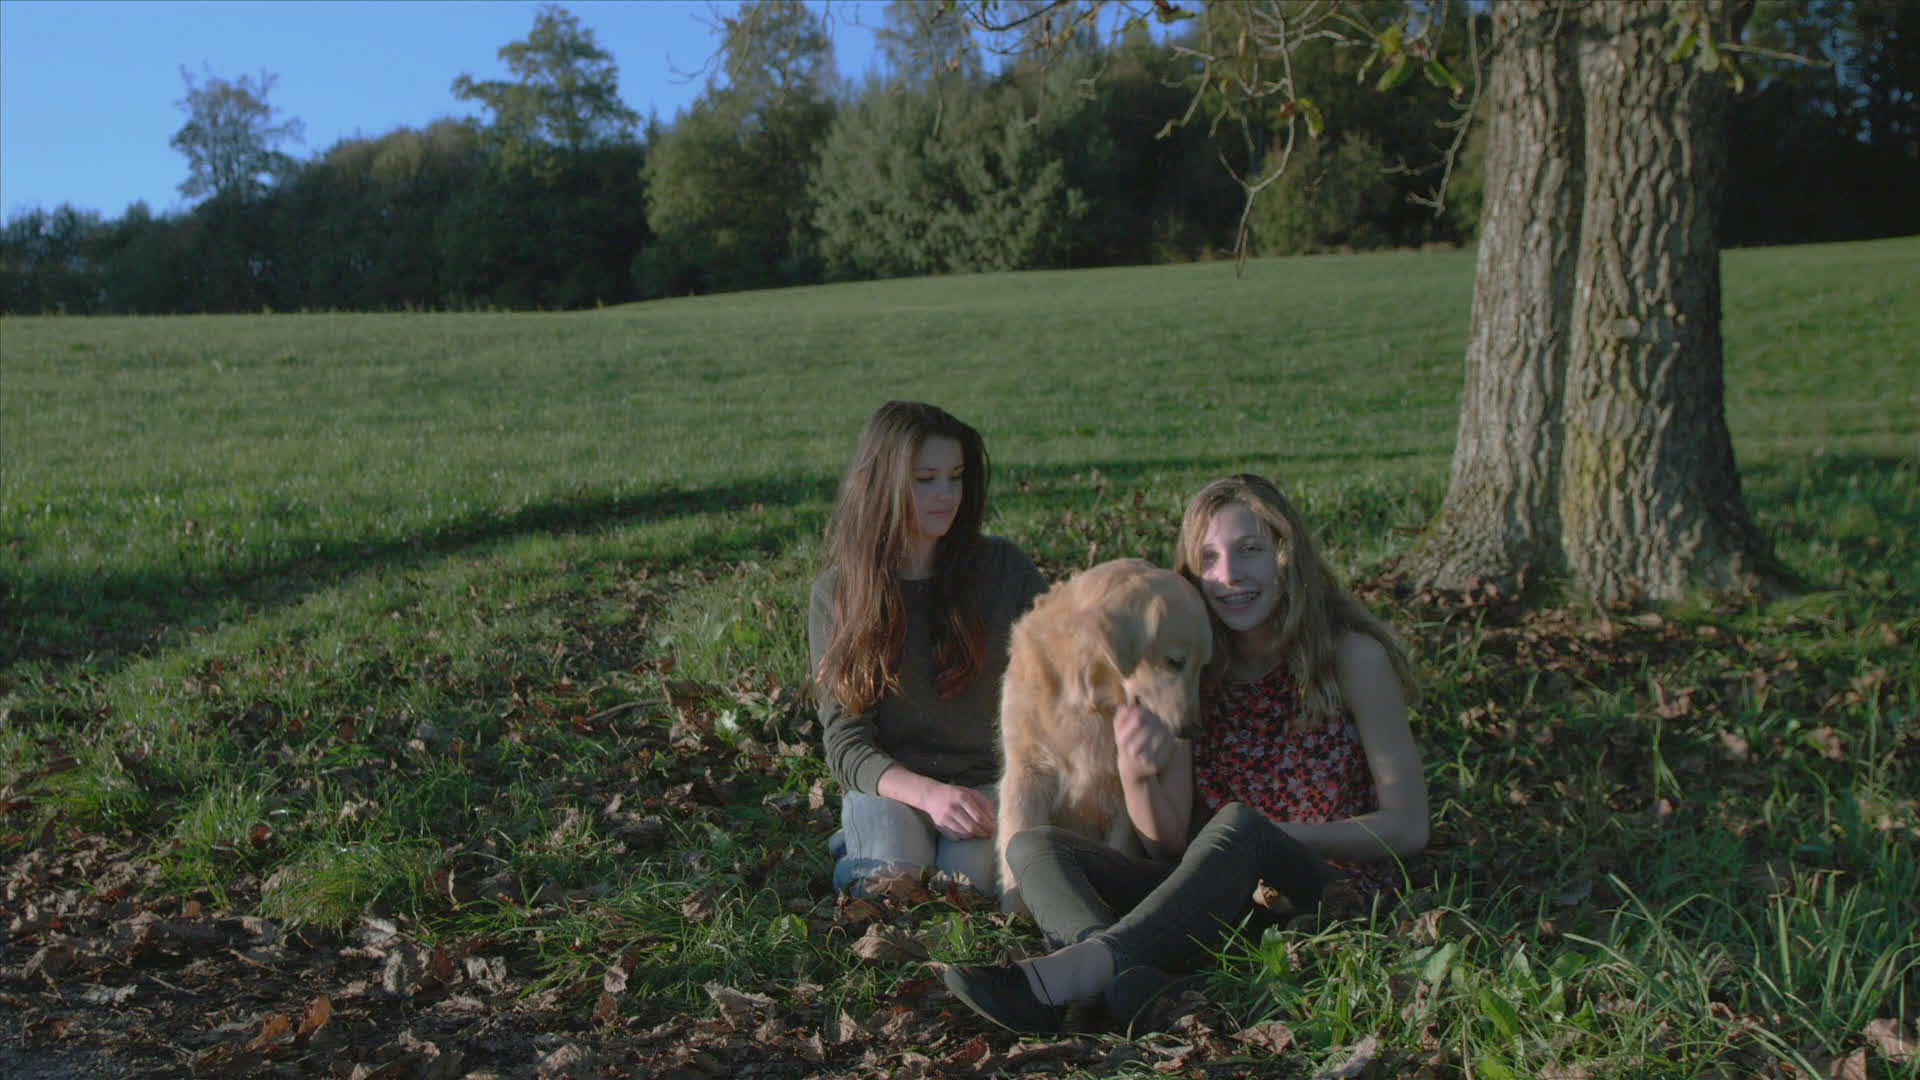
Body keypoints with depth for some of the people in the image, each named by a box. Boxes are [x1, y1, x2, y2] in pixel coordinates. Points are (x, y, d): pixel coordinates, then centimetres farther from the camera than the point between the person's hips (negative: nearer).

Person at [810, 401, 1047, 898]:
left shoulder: (1002, 568, -1)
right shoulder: (837, 594, -4)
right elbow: (845, 743, -7)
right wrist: (927, 792, -25)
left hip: (986, 779, 0)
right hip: (886, 787, 0)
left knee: (969, 887, -27)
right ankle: (856, 850, 7)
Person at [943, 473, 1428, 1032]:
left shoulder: (1352, 655, -2)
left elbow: (1407, 827, -3)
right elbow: (1170, 844, 3)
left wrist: (1273, 838, -15)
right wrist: (1136, 776, -19)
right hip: (1222, 897, 5)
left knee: (1237, 825, -36)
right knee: (1032, 846, -16)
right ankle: (1124, 980, -45)